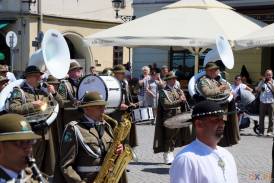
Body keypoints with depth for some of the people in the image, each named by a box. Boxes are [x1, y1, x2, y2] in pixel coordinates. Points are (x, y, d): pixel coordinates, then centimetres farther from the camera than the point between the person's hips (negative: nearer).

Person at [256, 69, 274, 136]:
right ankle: (261, 131, 9)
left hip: (271, 102, -1)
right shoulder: (262, 82, 12)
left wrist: (271, 84, -11)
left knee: (271, 118, -2)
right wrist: (262, 83, -4)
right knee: (261, 117, 2)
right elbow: (257, 90, 2)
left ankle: (270, 131, 4)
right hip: (262, 101, 2)